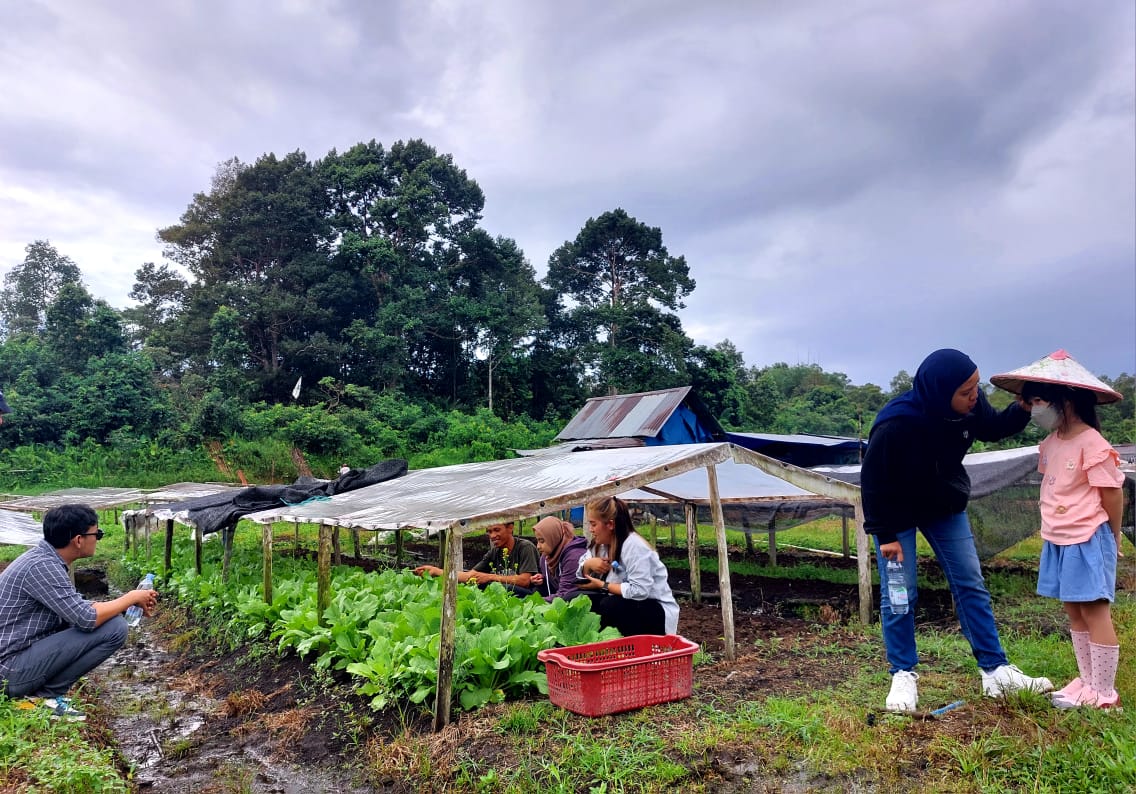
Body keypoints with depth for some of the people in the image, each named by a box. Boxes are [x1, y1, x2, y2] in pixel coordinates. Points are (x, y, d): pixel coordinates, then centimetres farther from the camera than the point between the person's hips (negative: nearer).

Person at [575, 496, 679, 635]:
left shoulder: (634, 546, -24)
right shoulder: (600, 543, 3)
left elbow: (639, 591, -32)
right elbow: (582, 574, 8)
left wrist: (602, 585, -23)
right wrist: (588, 564, -15)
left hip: (657, 612, -7)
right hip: (626, 603, 8)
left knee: (609, 605, -30)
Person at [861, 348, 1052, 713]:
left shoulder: (969, 404, -20)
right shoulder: (895, 425, -37)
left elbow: (994, 428, 4)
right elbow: (873, 481, -25)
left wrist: (1024, 407, -17)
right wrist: (886, 535, -19)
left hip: (944, 505, 5)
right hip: (897, 511, -5)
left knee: (971, 584, 6)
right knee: (900, 593, -2)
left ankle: (996, 671, 16)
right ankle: (903, 676, 13)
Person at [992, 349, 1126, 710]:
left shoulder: (1092, 444, -17)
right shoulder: (1049, 444, 6)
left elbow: (1113, 494, -11)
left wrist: (1112, 538, 0)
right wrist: (1055, 531, 8)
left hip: (1088, 541, -8)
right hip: (1058, 541, 8)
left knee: (1095, 612, 0)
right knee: (1074, 612, 14)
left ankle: (1105, 693, 10)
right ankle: (1087, 682, 25)